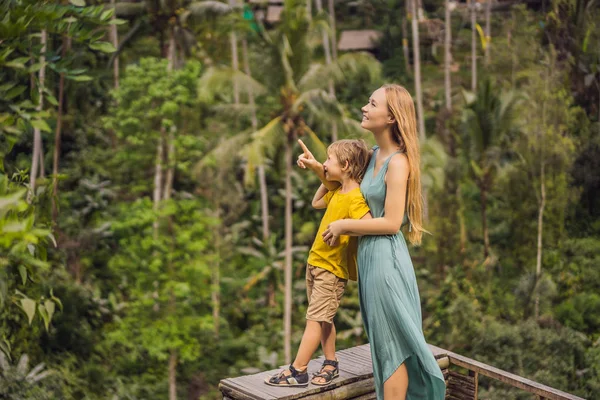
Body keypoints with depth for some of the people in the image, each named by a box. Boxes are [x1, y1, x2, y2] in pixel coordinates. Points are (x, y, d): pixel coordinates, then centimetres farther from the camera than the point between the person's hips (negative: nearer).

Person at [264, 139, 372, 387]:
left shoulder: (355, 199, -21)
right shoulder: (337, 190, 7)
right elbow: (317, 203, 25)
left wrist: (342, 227, -24)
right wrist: (323, 174, 17)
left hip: (332, 269, -9)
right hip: (315, 262, 9)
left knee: (315, 319, -6)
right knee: (323, 319, 14)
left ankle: (297, 372, -2)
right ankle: (331, 365, 23)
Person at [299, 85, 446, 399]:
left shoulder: (398, 162, -18)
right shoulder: (375, 155, 8)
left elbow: (391, 222, -21)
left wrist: (343, 226, -13)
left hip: (385, 257, -9)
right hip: (369, 254, 9)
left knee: (391, 344, 2)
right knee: (383, 342, 19)